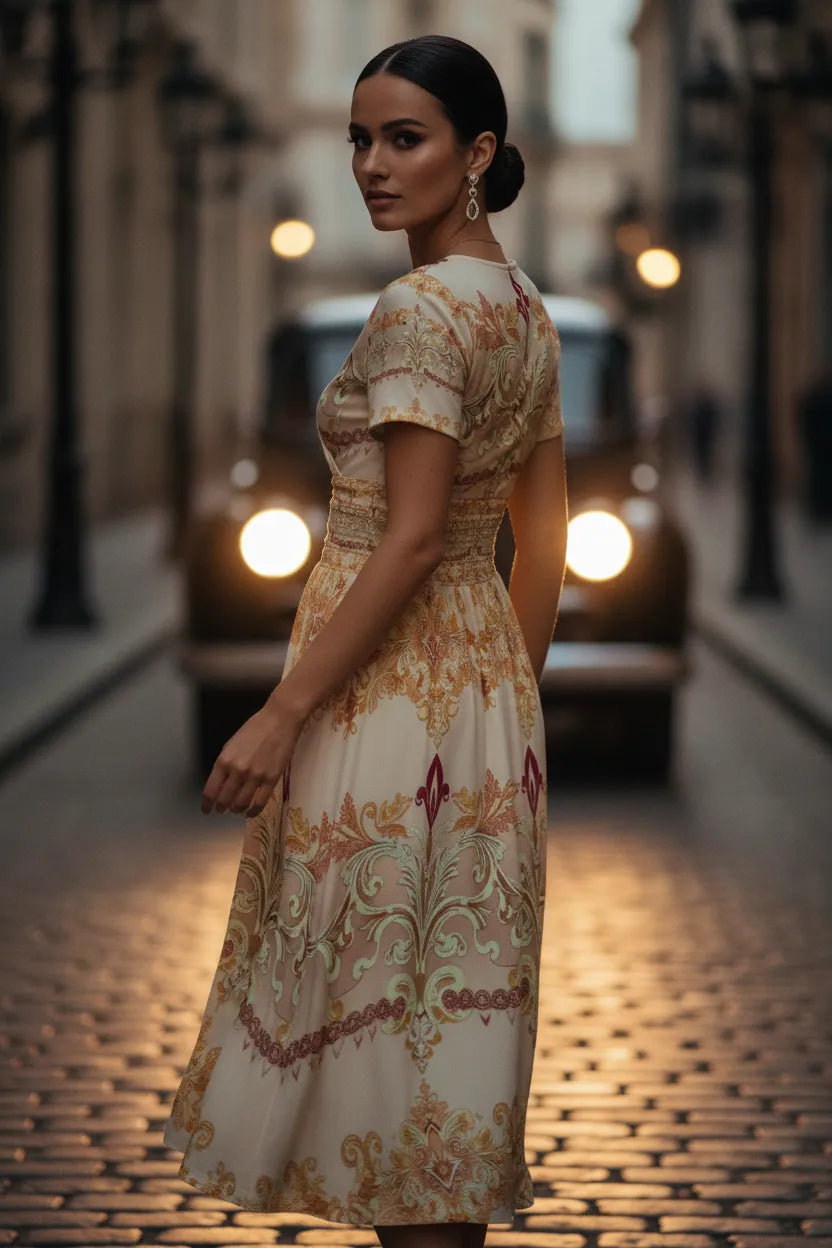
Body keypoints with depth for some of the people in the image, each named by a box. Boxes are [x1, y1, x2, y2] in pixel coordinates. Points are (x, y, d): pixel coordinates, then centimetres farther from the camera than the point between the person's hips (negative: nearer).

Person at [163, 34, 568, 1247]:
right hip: (486, 681, 9)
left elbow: (410, 540, -22)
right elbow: (545, 539, 15)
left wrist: (282, 716, -20)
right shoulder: (528, 310, 11)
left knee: (374, 997, -2)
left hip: (390, 687, -9)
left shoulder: (418, 309, -16)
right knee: (454, 1002, 13)